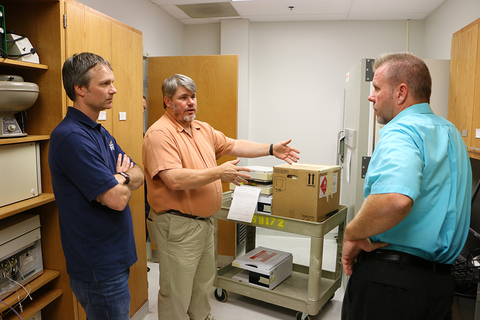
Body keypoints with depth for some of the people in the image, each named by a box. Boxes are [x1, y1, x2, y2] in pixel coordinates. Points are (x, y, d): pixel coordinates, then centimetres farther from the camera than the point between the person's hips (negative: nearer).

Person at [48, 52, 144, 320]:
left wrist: (120, 178, -14)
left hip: (115, 260, 9)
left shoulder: (100, 132, 8)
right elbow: (117, 199, -26)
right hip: (100, 271, -9)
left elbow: (139, 175, 7)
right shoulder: (72, 137, -22)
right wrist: (124, 181, -4)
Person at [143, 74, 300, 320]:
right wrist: (219, 173, -25)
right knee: (177, 294, 7)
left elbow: (234, 145, 15)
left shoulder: (203, 129, 9)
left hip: (204, 221, 9)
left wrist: (272, 149, 9)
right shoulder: (160, 134, -18)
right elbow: (174, 180, -28)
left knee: (203, 283, 26)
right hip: (177, 225, -9)